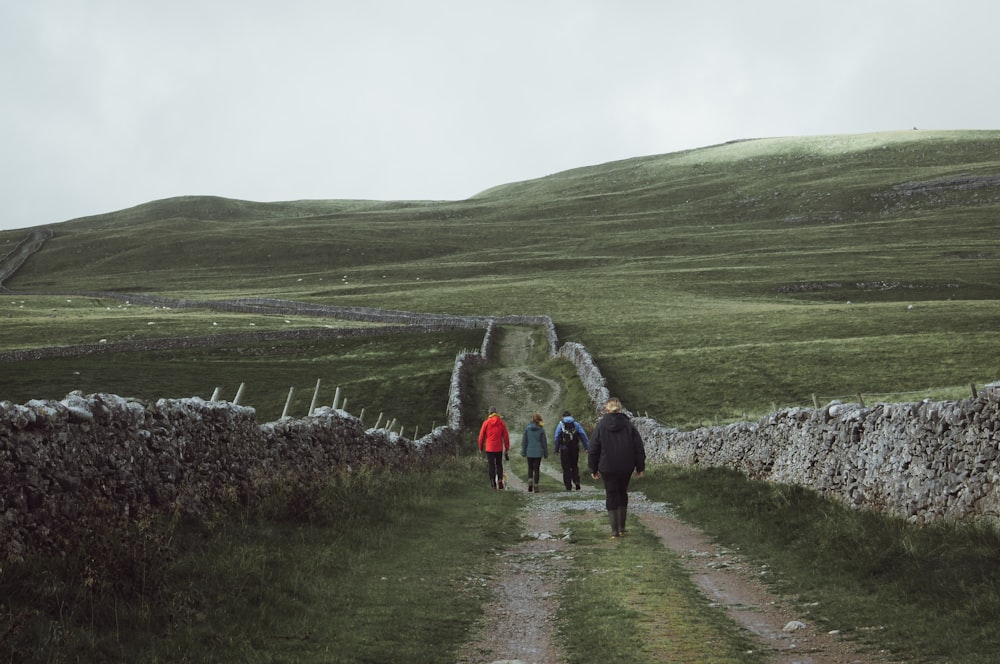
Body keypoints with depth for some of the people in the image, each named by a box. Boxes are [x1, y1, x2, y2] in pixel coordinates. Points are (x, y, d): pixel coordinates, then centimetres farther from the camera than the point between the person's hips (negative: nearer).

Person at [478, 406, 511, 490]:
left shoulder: (486, 422, -3)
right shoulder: (501, 422, 1)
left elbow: (481, 436, 0)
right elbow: (506, 436, 2)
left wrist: (481, 447, 12)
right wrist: (507, 448, 8)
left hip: (489, 448, -1)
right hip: (499, 448, 1)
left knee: (491, 465, 4)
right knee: (499, 465, 11)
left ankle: (493, 482, -3)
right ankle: (500, 480, -5)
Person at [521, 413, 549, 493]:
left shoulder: (527, 428, -3)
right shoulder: (541, 429, -6)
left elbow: (524, 441, 1)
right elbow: (544, 442, -2)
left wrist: (523, 452, 9)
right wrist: (546, 453, 7)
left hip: (529, 452, 1)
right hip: (538, 452, -1)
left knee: (530, 468, 15)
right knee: (537, 468, 6)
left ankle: (530, 481, -8)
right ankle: (536, 486, 4)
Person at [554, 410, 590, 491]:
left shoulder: (561, 424, 2)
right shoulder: (576, 424, 7)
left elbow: (556, 437, -2)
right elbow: (583, 435, 2)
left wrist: (556, 449, 4)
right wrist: (587, 447, 3)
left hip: (564, 449, -2)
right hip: (575, 448, 2)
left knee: (566, 468, 3)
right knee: (575, 466, 15)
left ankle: (568, 486, 1)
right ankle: (576, 481, -4)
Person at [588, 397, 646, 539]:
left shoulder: (601, 425, -4)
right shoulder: (628, 425, 0)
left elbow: (593, 449, 0)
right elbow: (639, 447, 1)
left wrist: (593, 469, 8)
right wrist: (640, 467, 8)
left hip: (608, 468, -2)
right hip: (626, 467, 2)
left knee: (611, 496, 5)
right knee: (623, 493, 17)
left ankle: (615, 531, 1)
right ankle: (622, 528, 19)